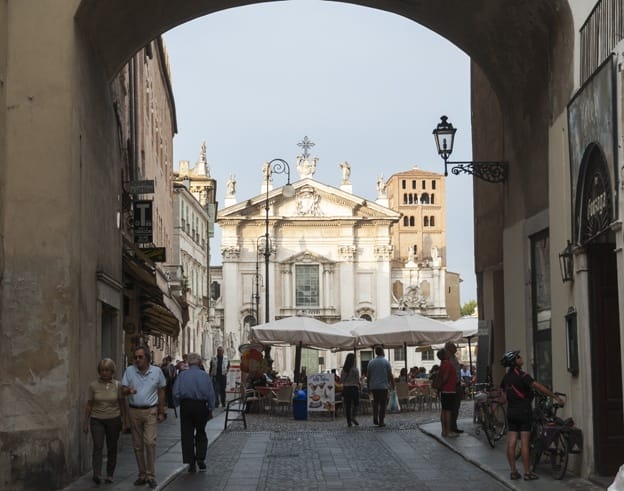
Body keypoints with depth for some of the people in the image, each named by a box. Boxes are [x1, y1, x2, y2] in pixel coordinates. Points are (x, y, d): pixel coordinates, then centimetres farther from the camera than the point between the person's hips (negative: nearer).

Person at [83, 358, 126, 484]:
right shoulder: (93, 385, 0)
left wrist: (124, 420, 4)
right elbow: (89, 405, 5)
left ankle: (110, 474, 19)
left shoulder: (117, 385, 0)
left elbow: (122, 404, 6)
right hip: (97, 420, -1)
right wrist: (85, 422, 5)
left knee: (112, 448, 7)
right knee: (98, 446, -15)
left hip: (113, 420, 1)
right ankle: (97, 474, -23)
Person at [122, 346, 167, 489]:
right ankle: (142, 474, 18)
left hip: (150, 411, -2)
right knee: (137, 445, 7)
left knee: (150, 442, -13)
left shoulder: (157, 371, -1)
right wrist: (129, 391, -26)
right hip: (134, 411, 2)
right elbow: (124, 390, -1)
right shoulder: (129, 371, 0)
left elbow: (161, 392, 7)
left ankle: (151, 475, -6)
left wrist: (161, 412, 6)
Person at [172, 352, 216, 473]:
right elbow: (211, 394, 0)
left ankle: (191, 463, 3)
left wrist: (177, 404, 10)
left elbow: (176, 393, -4)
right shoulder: (205, 375, 1)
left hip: (186, 405, 0)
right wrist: (211, 410, 5)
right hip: (201, 405, 0)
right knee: (201, 433, 15)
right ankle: (200, 458, 3)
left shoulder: (182, 375, 1)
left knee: (187, 434, 5)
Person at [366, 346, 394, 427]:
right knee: (383, 404, 2)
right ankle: (381, 421, 1)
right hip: (383, 386, -3)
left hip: (374, 386, 3)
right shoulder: (386, 362, -5)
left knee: (375, 402, 17)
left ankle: (375, 419, 6)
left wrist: (368, 386, 15)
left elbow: (368, 376, 6)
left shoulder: (371, 362, 4)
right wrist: (393, 385, 1)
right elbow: (390, 375, -7)